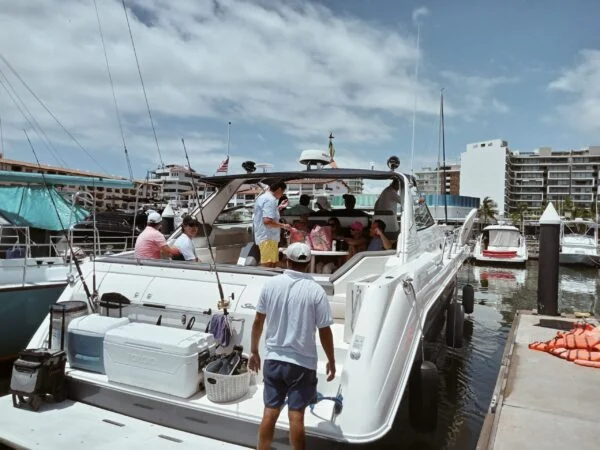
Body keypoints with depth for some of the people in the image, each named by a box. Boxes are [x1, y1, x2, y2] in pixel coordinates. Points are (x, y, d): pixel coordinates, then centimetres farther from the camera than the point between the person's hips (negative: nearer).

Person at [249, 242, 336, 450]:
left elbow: (258, 321, 0)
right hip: (302, 362, -2)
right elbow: (324, 331, -9)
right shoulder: (315, 291, -13)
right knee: (296, 414, 8)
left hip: (273, 359, 3)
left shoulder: (270, 284, -6)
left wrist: (254, 351, 13)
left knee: (270, 411, 13)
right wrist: (331, 361, 5)